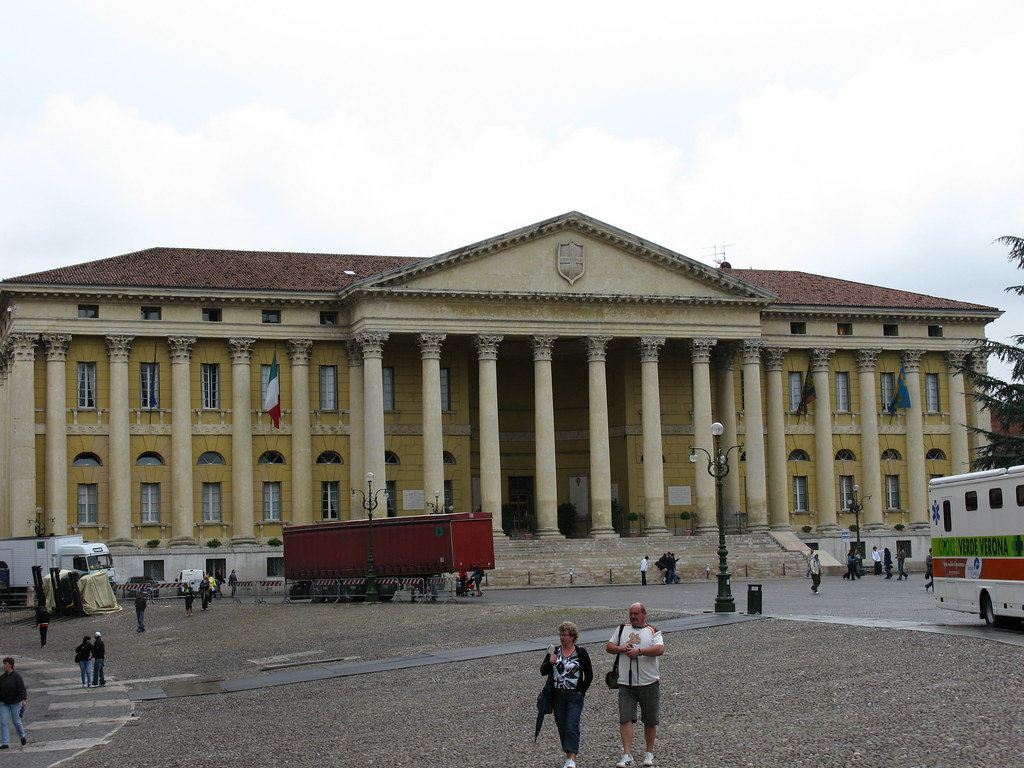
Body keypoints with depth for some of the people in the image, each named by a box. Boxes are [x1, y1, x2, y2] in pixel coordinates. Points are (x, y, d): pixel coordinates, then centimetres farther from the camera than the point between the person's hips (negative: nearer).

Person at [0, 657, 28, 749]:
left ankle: (23, 737, 33)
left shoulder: (17, 676, -11)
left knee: (16, 721, 6)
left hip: (15, 702, -4)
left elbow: (22, 689, -17)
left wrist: (24, 700, -31)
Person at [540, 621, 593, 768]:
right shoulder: (554, 651, 7)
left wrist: (581, 691, -3)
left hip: (574, 696, -4)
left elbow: (589, 675, 4)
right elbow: (543, 672, 3)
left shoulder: (581, 653, -1)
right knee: (562, 728, 7)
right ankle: (568, 756, 19)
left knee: (572, 727, -14)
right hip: (557, 696, 4)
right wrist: (550, 662, -16)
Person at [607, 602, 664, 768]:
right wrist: (621, 648, -8)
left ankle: (649, 754, 24)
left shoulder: (653, 631, 1)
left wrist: (639, 651, -24)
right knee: (625, 719, -9)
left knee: (650, 721, 8)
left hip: (649, 683, -2)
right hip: (626, 684, 2)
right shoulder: (622, 629, 11)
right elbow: (609, 647, 12)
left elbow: (660, 649, -15)